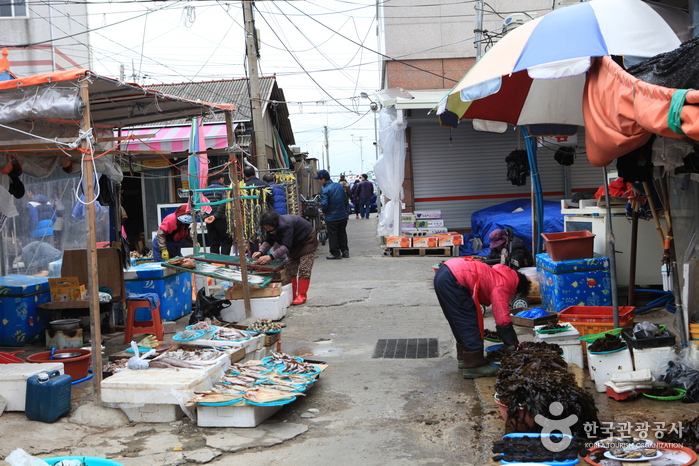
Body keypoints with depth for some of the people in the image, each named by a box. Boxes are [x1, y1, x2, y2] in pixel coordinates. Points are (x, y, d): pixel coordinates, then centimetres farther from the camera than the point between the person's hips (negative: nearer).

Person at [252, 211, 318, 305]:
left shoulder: (285, 225, -40)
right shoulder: (272, 226, -13)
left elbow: (286, 246, -44)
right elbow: (268, 241, -8)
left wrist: (271, 257, -51)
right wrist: (261, 251, -29)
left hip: (307, 240, -9)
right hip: (295, 243, 9)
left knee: (304, 269, -15)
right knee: (291, 269, 4)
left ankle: (301, 296, -13)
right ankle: (292, 295, 9)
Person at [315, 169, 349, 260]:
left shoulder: (325, 190, -19)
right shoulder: (339, 185, 3)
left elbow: (324, 204, -26)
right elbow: (345, 199, 12)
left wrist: (324, 211, -6)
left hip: (331, 217, -7)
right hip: (343, 215, 7)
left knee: (332, 235, 5)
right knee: (342, 233, 17)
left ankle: (335, 253, 9)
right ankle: (345, 251, 21)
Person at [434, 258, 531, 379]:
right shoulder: (502, 287, -6)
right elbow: (503, 320, -11)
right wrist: (514, 345, -2)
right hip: (452, 280, -11)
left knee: (459, 322, 20)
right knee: (469, 323, -3)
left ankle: (464, 358, 30)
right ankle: (473, 366, 0)